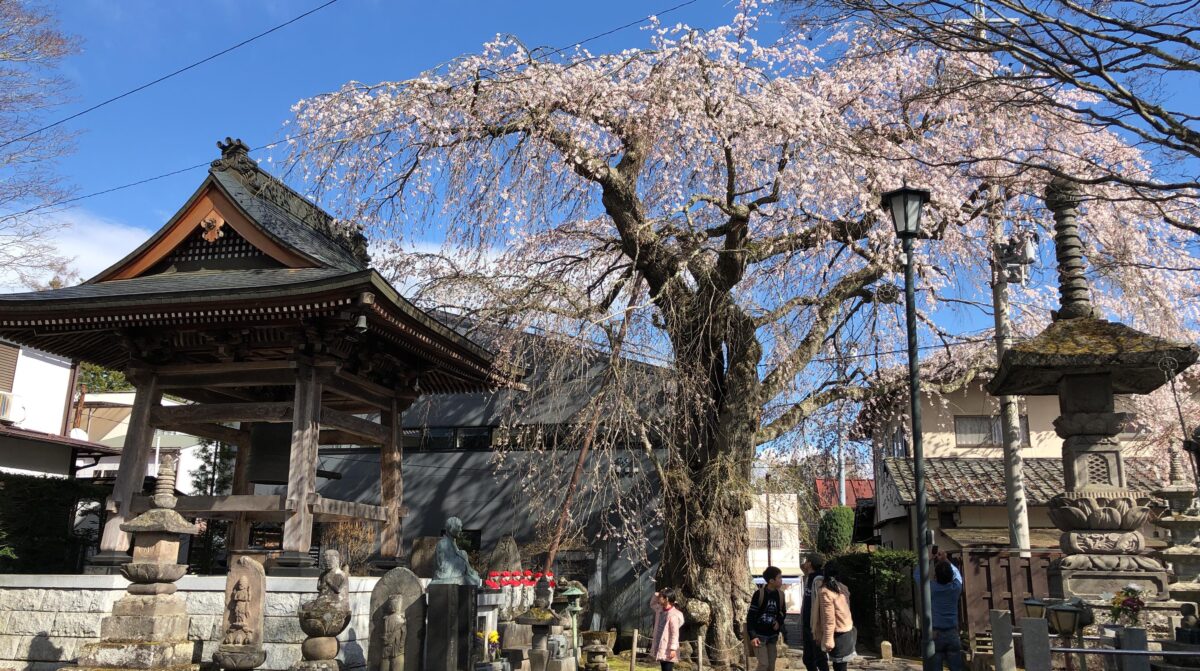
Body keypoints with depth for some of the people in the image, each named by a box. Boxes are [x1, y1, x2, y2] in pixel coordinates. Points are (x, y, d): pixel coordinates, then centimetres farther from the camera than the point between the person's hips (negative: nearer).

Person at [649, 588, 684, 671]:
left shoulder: (673, 614, -20)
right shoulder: (660, 610, 6)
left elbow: (675, 633, -20)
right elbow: (652, 604, 26)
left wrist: (673, 649, -23)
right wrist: (656, 594, 7)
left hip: (668, 650, -9)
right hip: (661, 648, 9)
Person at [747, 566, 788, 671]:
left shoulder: (780, 594, 1)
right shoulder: (759, 594, -15)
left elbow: (783, 612, 18)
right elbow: (750, 616, -13)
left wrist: (779, 622, -3)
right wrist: (752, 636, -20)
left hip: (773, 636, 5)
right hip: (760, 635, -5)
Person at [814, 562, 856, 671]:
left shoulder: (825, 592, -15)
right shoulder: (842, 588, 7)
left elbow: (829, 619, -18)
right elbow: (842, 612, 12)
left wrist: (828, 641, -15)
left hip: (839, 635, -8)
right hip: (848, 631, 8)